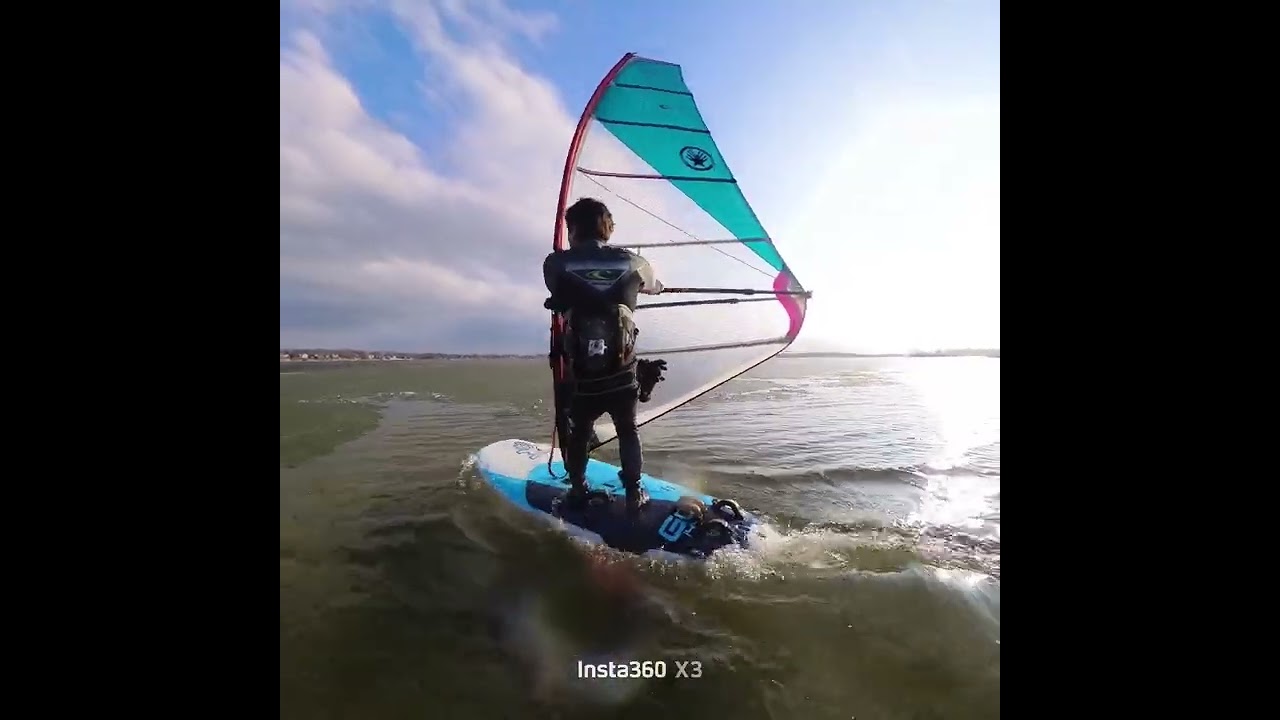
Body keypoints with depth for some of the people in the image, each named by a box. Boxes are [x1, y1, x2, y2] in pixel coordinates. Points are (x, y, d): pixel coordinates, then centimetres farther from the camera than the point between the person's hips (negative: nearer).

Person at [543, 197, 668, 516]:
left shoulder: (556, 263, -5)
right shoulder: (632, 263, -1)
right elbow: (656, 286, 20)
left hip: (580, 378, 0)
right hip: (623, 375, 1)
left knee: (578, 433, 25)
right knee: (628, 432, 24)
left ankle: (577, 491, 38)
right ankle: (634, 493, 28)